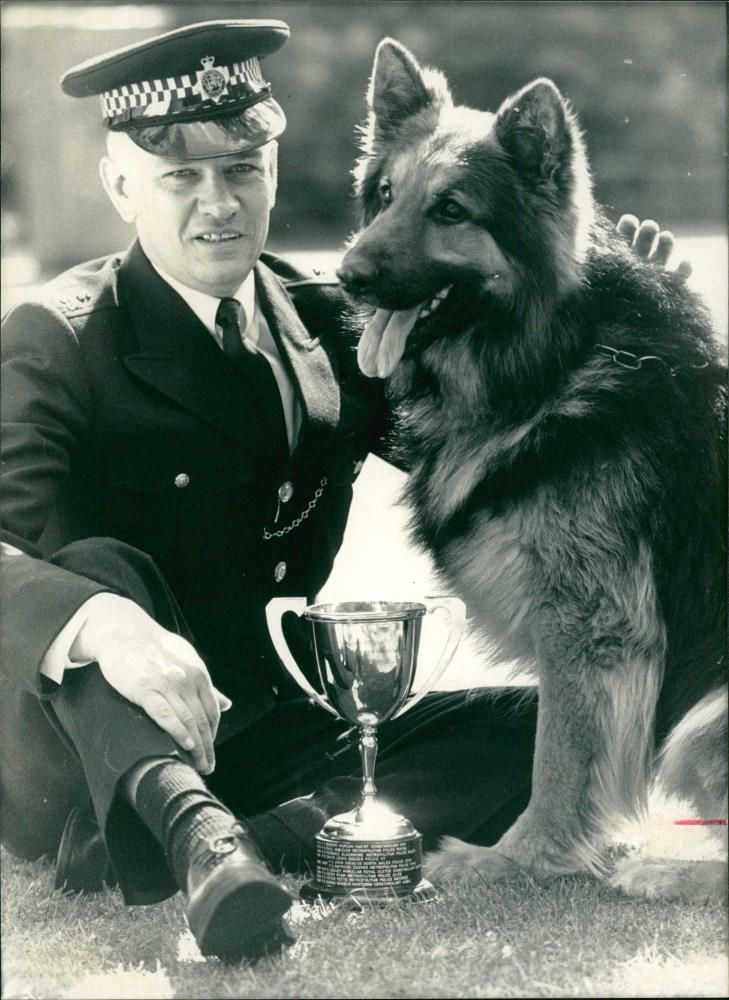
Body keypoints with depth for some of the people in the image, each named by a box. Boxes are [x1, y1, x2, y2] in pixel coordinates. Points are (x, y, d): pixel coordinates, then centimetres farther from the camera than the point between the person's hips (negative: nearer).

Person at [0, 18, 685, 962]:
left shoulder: (329, 324, 8)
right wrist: (102, 625, -46)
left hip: (270, 732, 5)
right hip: (91, 745, -4)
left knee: (546, 735, -12)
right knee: (98, 566, -33)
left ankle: (263, 837, -29)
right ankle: (191, 825, -52)